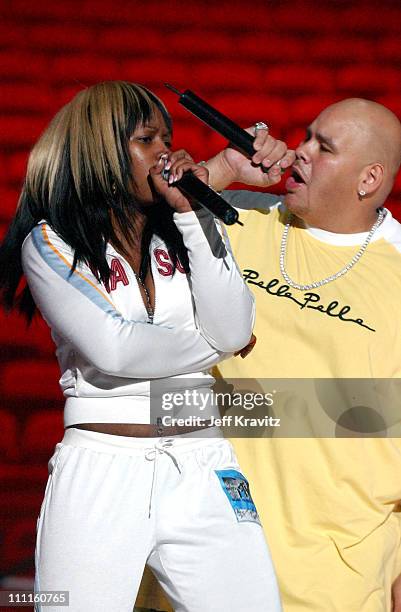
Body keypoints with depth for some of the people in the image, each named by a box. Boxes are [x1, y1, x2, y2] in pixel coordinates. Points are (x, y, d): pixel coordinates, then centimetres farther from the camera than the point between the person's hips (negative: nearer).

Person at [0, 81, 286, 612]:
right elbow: (112, 349, -10)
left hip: (202, 470, 4)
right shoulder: (50, 243, 2)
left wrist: (190, 213, -2)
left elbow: (233, 332, -1)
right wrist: (212, 349, 4)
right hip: (100, 470, -3)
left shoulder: (186, 235, 15)